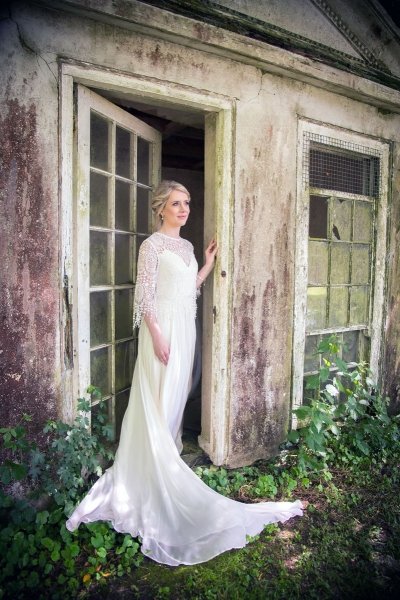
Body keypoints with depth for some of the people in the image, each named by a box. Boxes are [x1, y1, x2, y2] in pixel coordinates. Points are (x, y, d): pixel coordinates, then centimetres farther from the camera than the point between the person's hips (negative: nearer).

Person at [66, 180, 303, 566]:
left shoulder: (186, 245, 15)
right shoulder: (153, 244, -9)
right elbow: (144, 294, -14)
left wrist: (208, 263, 12)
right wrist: (157, 335, -20)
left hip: (186, 327, 8)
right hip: (163, 327, -7)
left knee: (178, 391, 16)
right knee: (159, 396, 0)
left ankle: (170, 446, 34)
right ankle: (154, 464, 15)